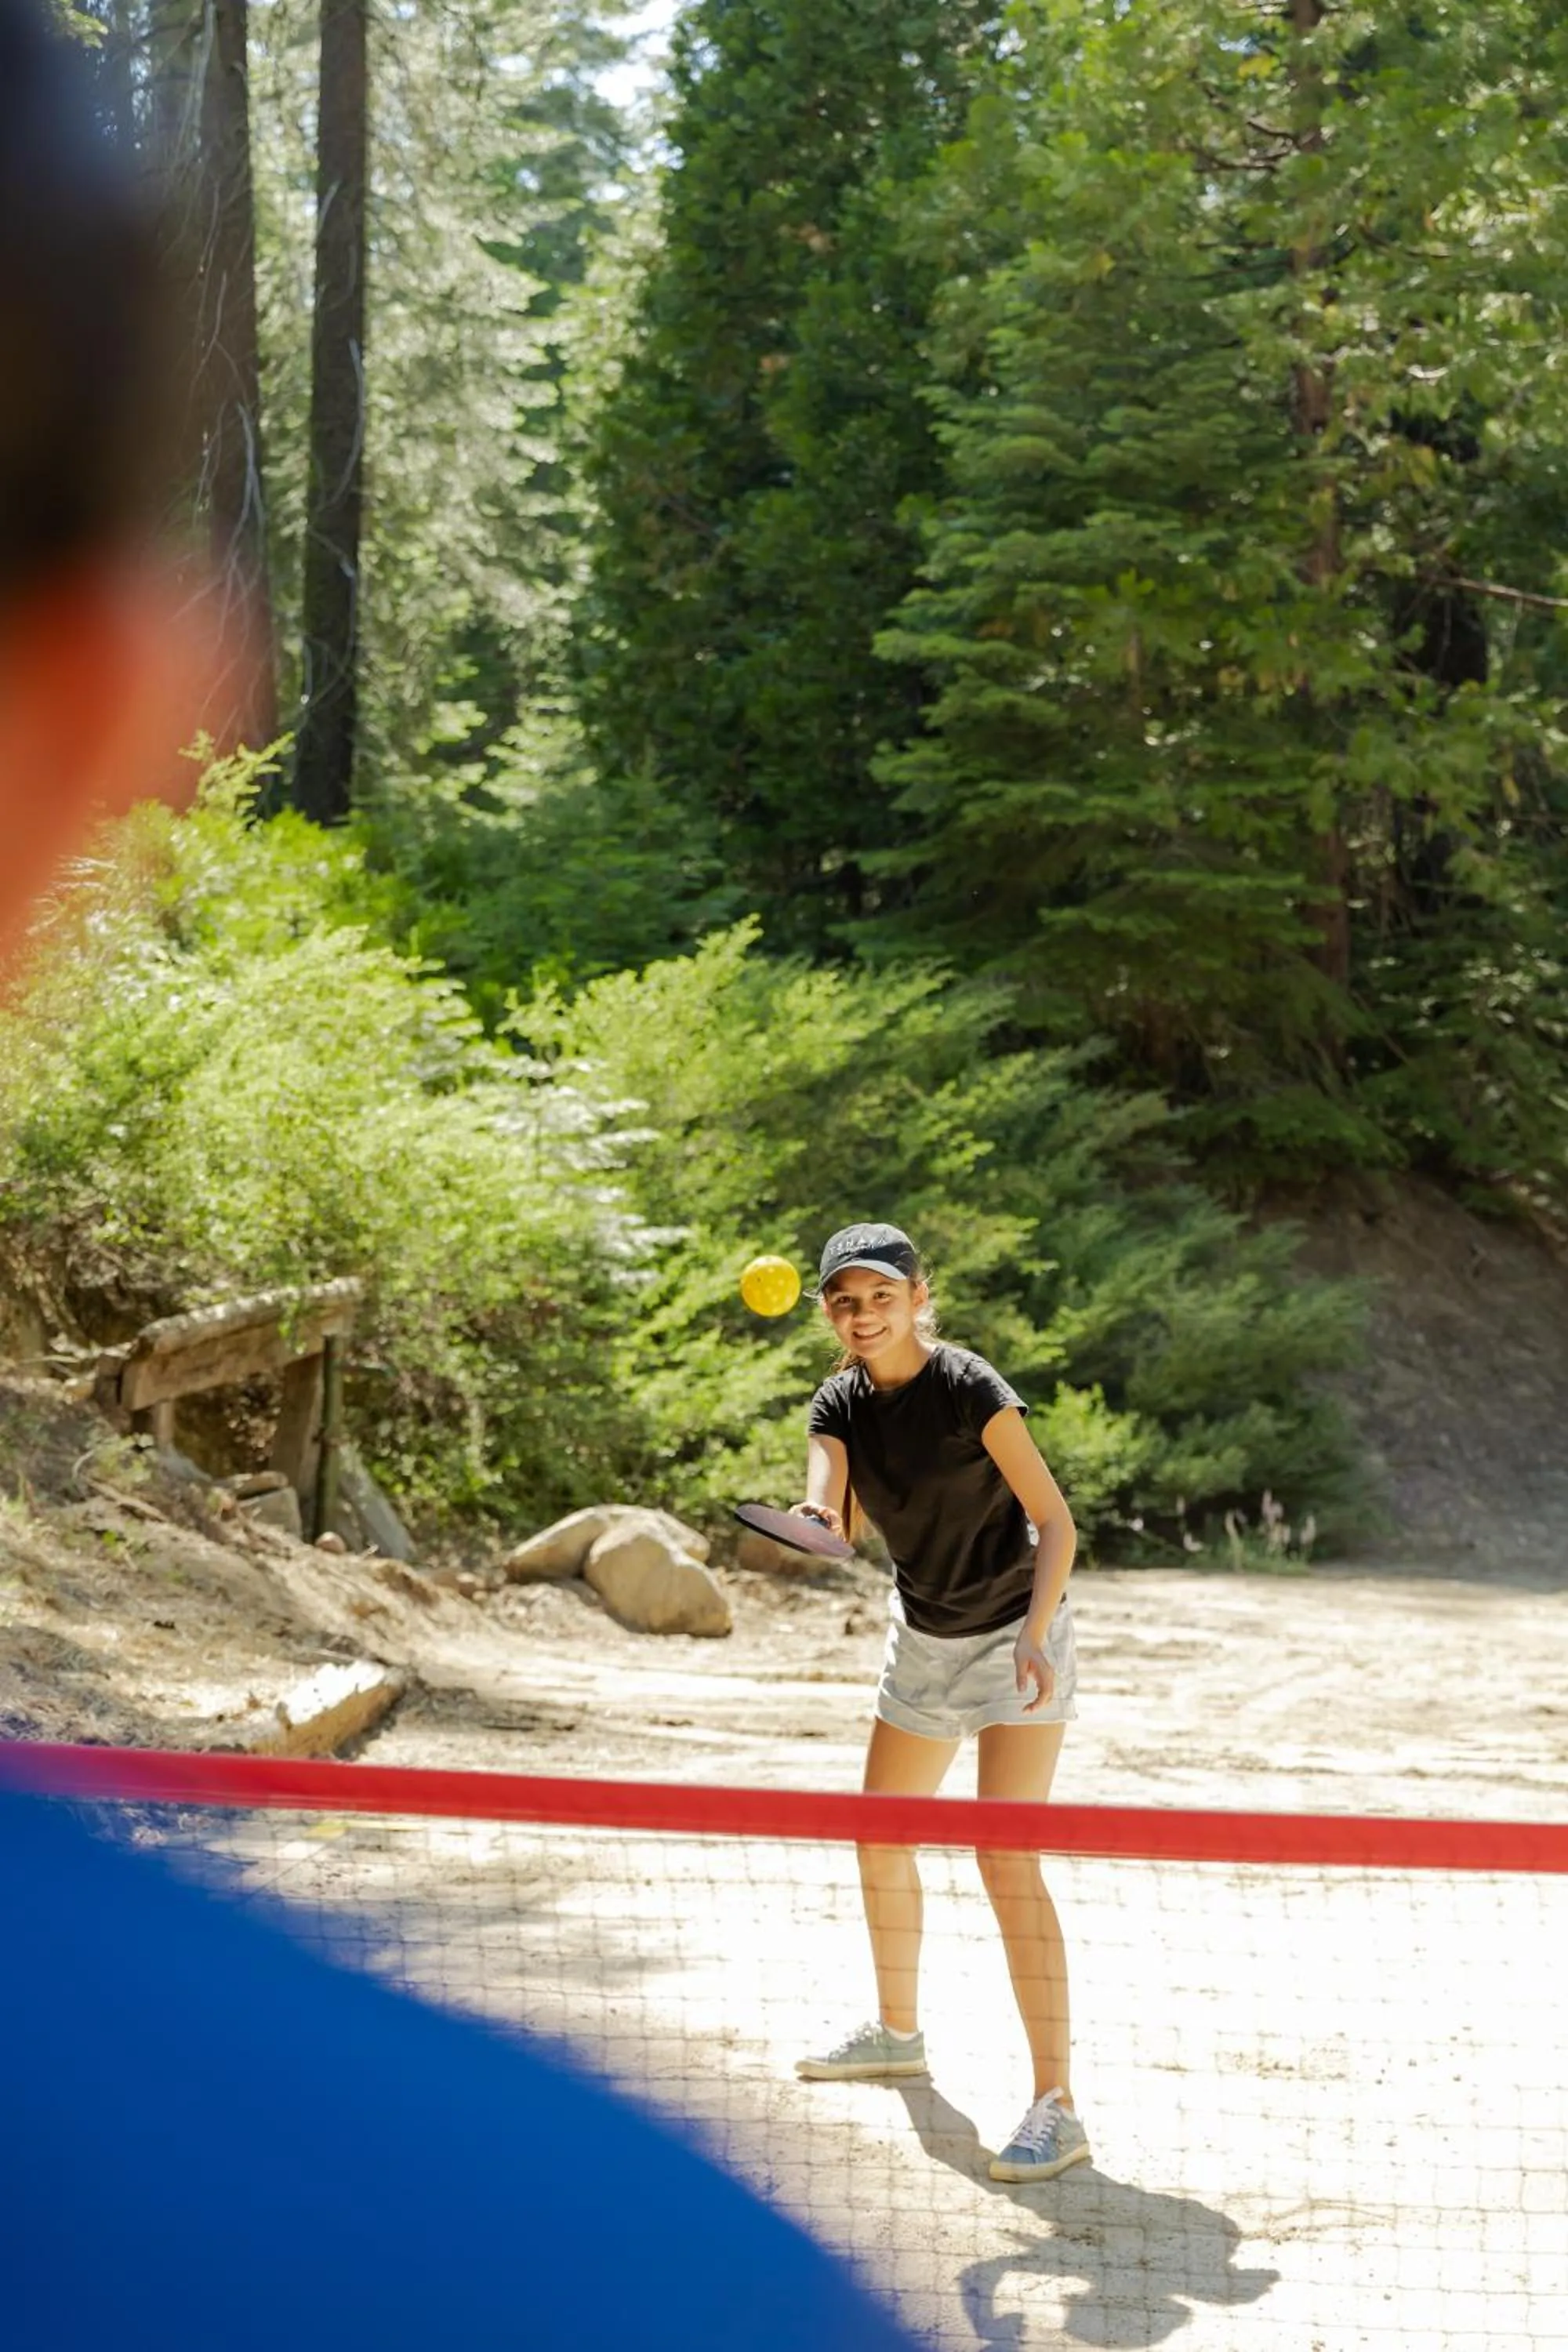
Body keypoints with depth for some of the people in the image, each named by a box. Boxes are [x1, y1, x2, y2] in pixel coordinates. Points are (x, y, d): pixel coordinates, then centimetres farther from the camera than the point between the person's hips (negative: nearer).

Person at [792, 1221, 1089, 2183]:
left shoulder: (969, 1389, -21)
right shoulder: (842, 1404, -3)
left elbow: (1055, 1520, -20)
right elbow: (832, 1514, -18)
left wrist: (1037, 1632, -33)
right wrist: (817, 1518, -41)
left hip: (1013, 1638, -7)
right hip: (922, 1635, 7)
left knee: (1007, 1858, -17)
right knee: (882, 1839, 17)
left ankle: (1057, 2107, -15)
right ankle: (898, 2032, 40)